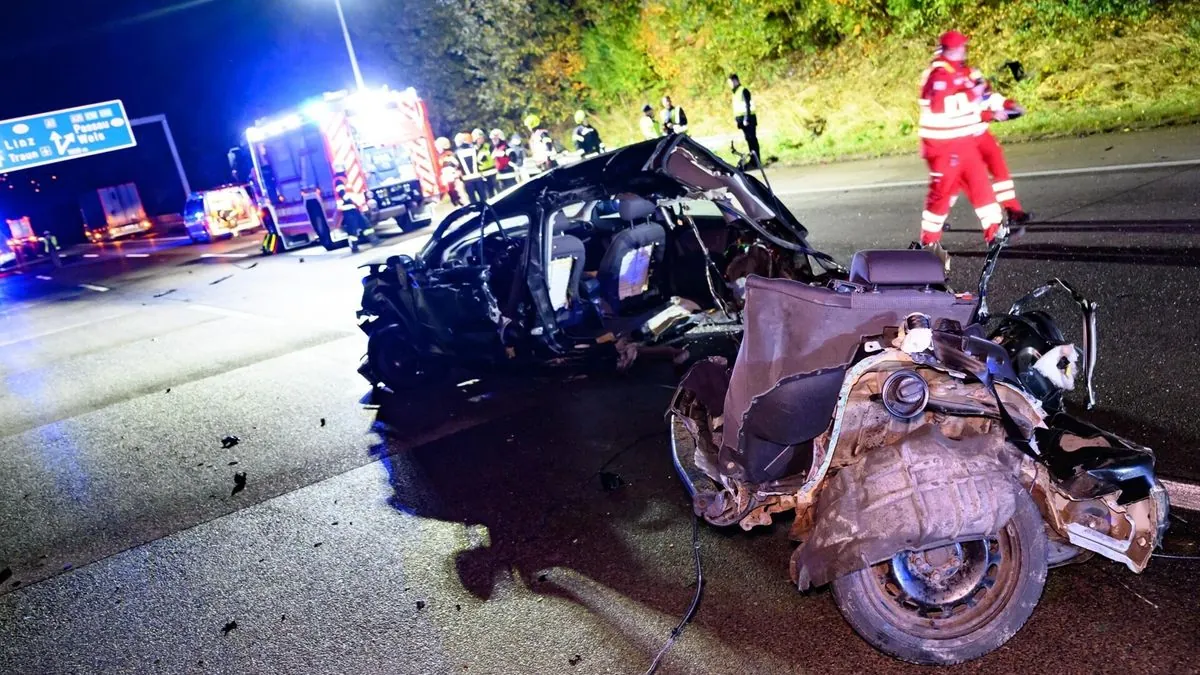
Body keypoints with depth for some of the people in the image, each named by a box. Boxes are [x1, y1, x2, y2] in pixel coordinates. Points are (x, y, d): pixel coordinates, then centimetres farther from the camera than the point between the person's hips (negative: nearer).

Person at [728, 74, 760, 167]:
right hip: (743, 119, 9)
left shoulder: (743, 91, -10)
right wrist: (737, 119, 15)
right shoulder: (736, 92, 17)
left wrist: (746, 119, -21)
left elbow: (748, 105, -16)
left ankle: (757, 161, -6)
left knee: (752, 139, -7)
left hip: (748, 119, -9)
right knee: (749, 139, 11)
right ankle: (753, 160, 15)